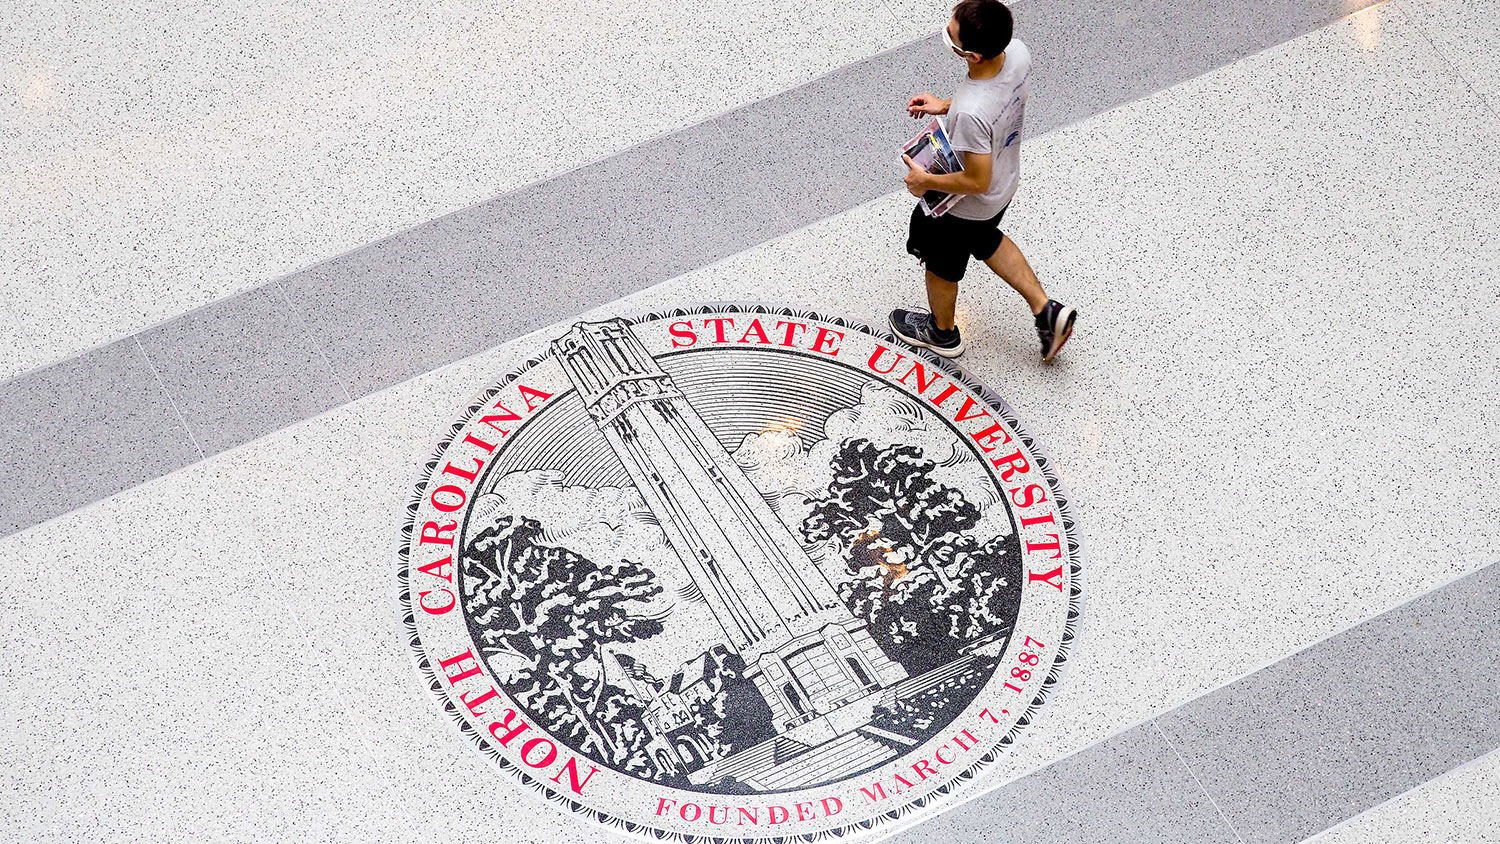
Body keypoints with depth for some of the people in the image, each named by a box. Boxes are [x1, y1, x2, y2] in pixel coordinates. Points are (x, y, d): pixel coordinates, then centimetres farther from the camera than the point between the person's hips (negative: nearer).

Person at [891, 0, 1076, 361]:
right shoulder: (1017, 52, -24)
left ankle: (942, 332, 54)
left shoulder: (971, 113, -46)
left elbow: (977, 181, -30)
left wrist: (925, 181, -15)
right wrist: (946, 106, -1)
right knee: (985, 239, 37)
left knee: (941, 263, 25)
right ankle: (1046, 310, 40)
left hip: (964, 206, -6)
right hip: (1005, 184, 7)